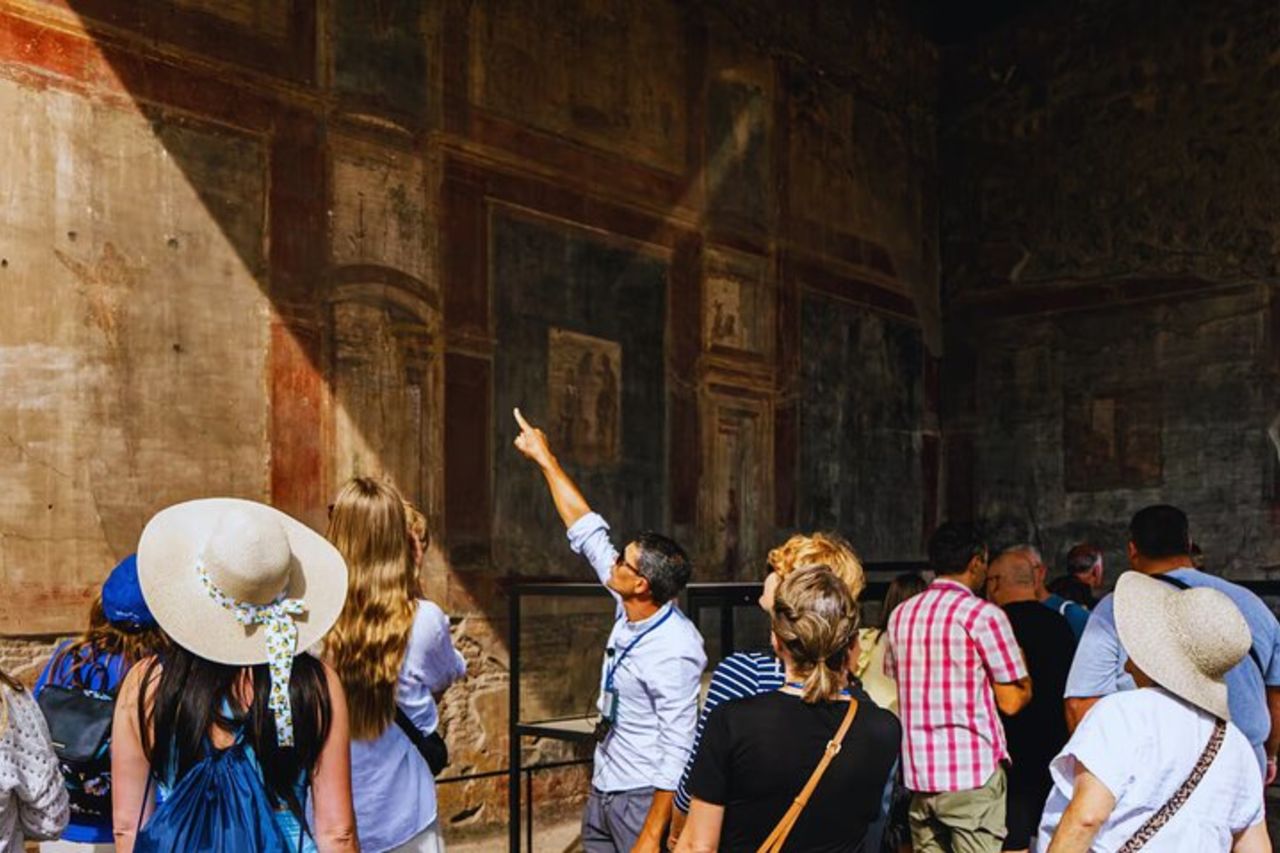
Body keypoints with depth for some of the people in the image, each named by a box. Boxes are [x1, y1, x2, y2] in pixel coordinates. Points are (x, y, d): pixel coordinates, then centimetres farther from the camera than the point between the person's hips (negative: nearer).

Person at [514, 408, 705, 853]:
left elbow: (678, 753, -24)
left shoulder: (673, 654, -26)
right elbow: (587, 531, 5)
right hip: (602, 790, 8)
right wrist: (545, 459, 9)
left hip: (642, 799, -8)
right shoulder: (631, 613, -4)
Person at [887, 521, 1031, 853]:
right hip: (972, 772, -6)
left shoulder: (901, 614, 9)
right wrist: (1021, 673, 11)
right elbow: (1011, 701, -8)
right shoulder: (984, 615, -9)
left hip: (916, 772, 6)